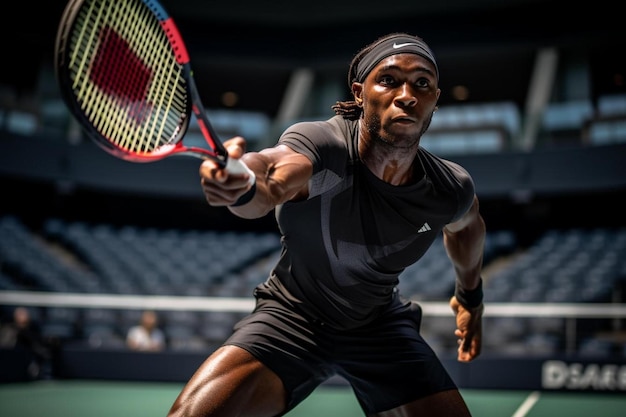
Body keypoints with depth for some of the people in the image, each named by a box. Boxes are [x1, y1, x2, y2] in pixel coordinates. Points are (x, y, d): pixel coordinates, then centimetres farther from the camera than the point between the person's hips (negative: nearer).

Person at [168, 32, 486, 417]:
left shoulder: (451, 190, -16)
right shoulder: (321, 143, -29)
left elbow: (467, 225, 9)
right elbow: (271, 186, -52)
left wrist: (471, 297, 23)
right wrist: (241, 185, -75)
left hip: (382, 326, 3)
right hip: (291, 315, -3)